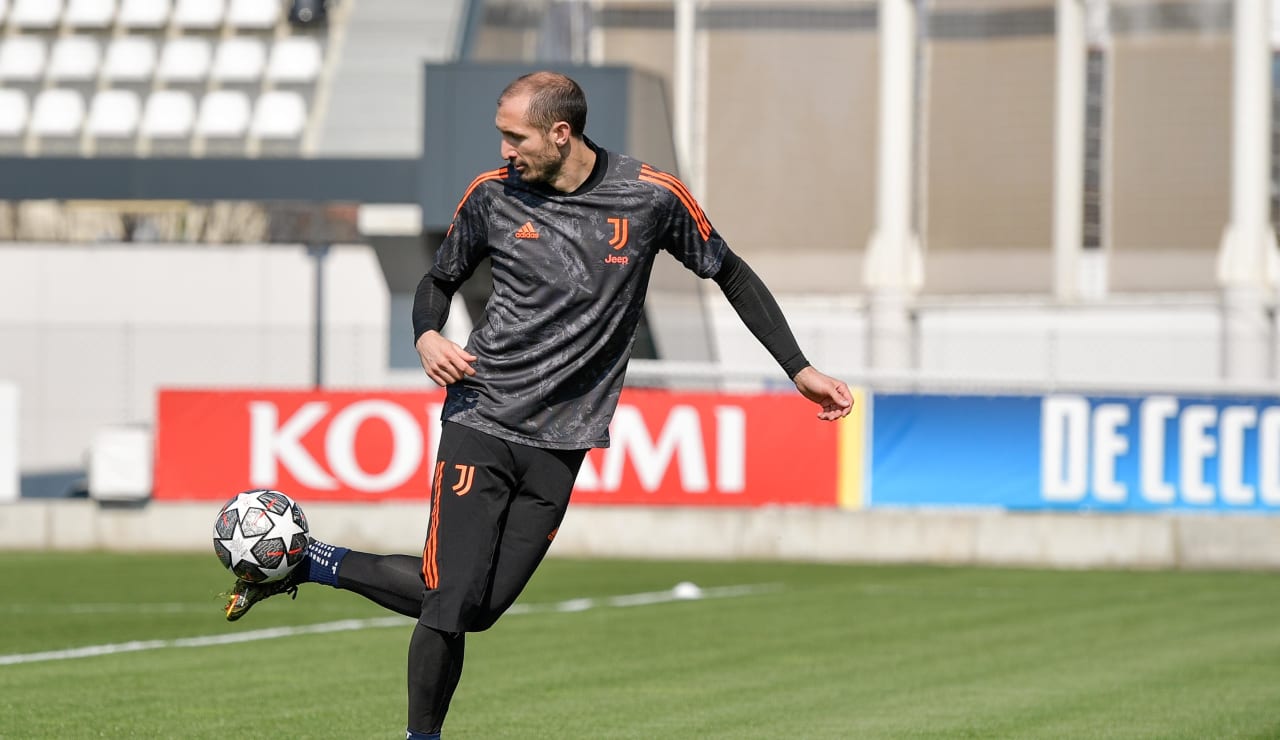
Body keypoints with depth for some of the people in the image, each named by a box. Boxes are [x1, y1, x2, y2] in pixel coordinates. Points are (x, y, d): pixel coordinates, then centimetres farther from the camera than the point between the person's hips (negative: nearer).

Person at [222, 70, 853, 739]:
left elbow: (731, 275, 8)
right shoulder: (492, 195, -1)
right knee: (452, 599, -13)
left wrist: (799, 369, 6)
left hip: (561, 443, 1)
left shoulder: (652, 197, -4)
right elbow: (440, 279, 14)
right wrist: (426, 336, -7)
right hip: (482, 418, -1)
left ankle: (307, 561, 16)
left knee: (478, 607, -2)